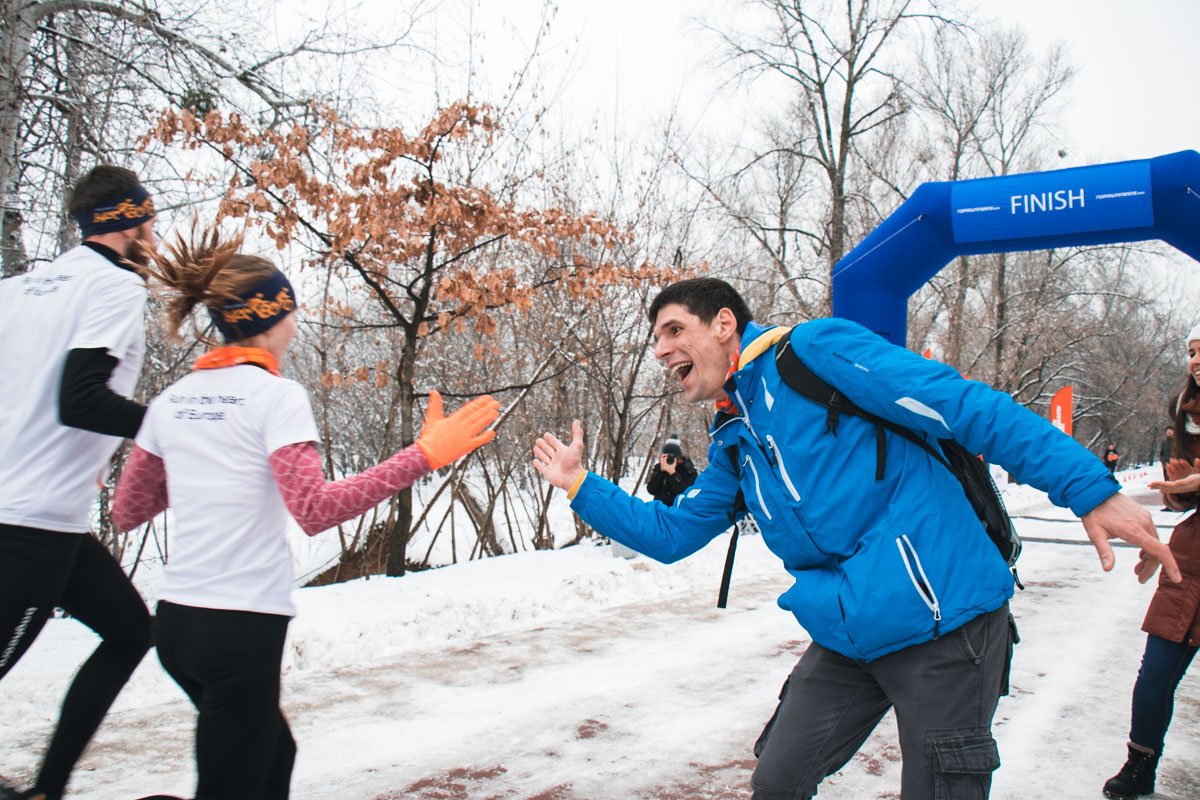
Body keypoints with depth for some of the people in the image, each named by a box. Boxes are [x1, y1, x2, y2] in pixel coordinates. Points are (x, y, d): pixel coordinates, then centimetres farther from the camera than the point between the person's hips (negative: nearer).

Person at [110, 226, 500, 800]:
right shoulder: (276, 396, -12)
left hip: (176, 618, 8)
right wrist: (424, 455, -24)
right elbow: (315, 510, -24)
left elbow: (126, 512, 14)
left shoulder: (172, 400, 7)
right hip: (240, 627, -8)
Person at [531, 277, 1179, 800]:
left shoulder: (814, 349, -8)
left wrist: (1089, 490, -18)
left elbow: (970, 407, -13)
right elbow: (671, 533, 21)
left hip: (943, 620, -7)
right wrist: (579, 484, 15)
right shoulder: (733, 443, 16)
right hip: (848, 639, 8)